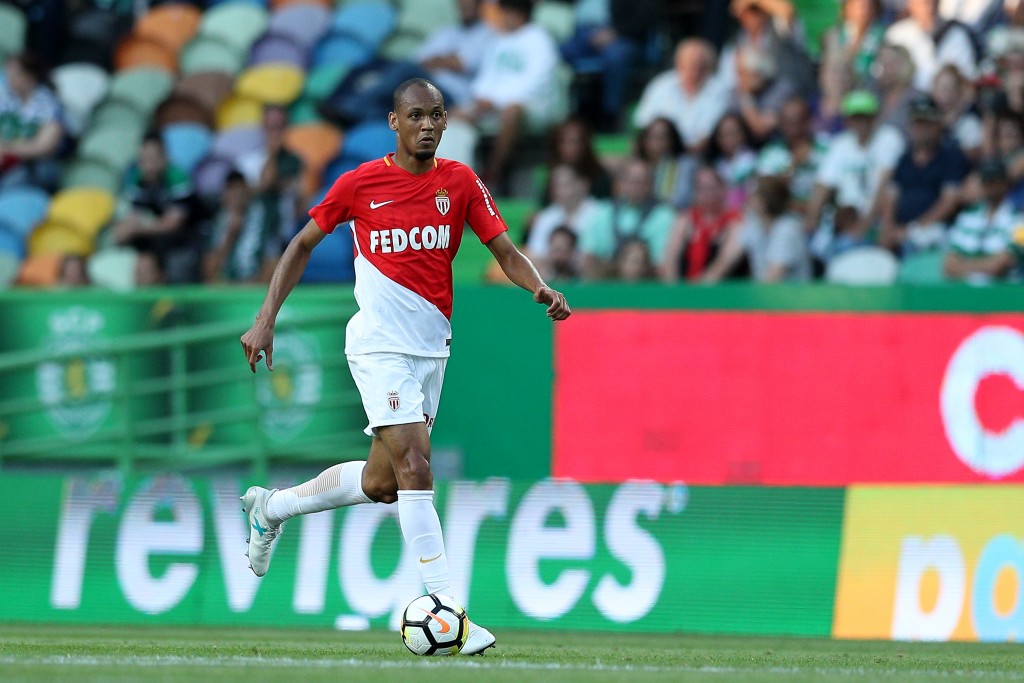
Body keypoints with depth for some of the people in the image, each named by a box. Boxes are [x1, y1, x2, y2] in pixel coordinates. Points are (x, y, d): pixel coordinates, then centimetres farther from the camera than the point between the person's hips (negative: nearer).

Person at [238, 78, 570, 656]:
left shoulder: (460, 182, 2)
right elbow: (304, 244, 6)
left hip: (433, 346, 5)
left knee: (380, 484, 12)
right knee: (414, 465, -17)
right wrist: (266, 320, 0)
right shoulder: (359, 184, -6)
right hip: (380, 344, -5)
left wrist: (541, 289, -22)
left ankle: (271, 507, 36)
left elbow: (505, 250, -1)